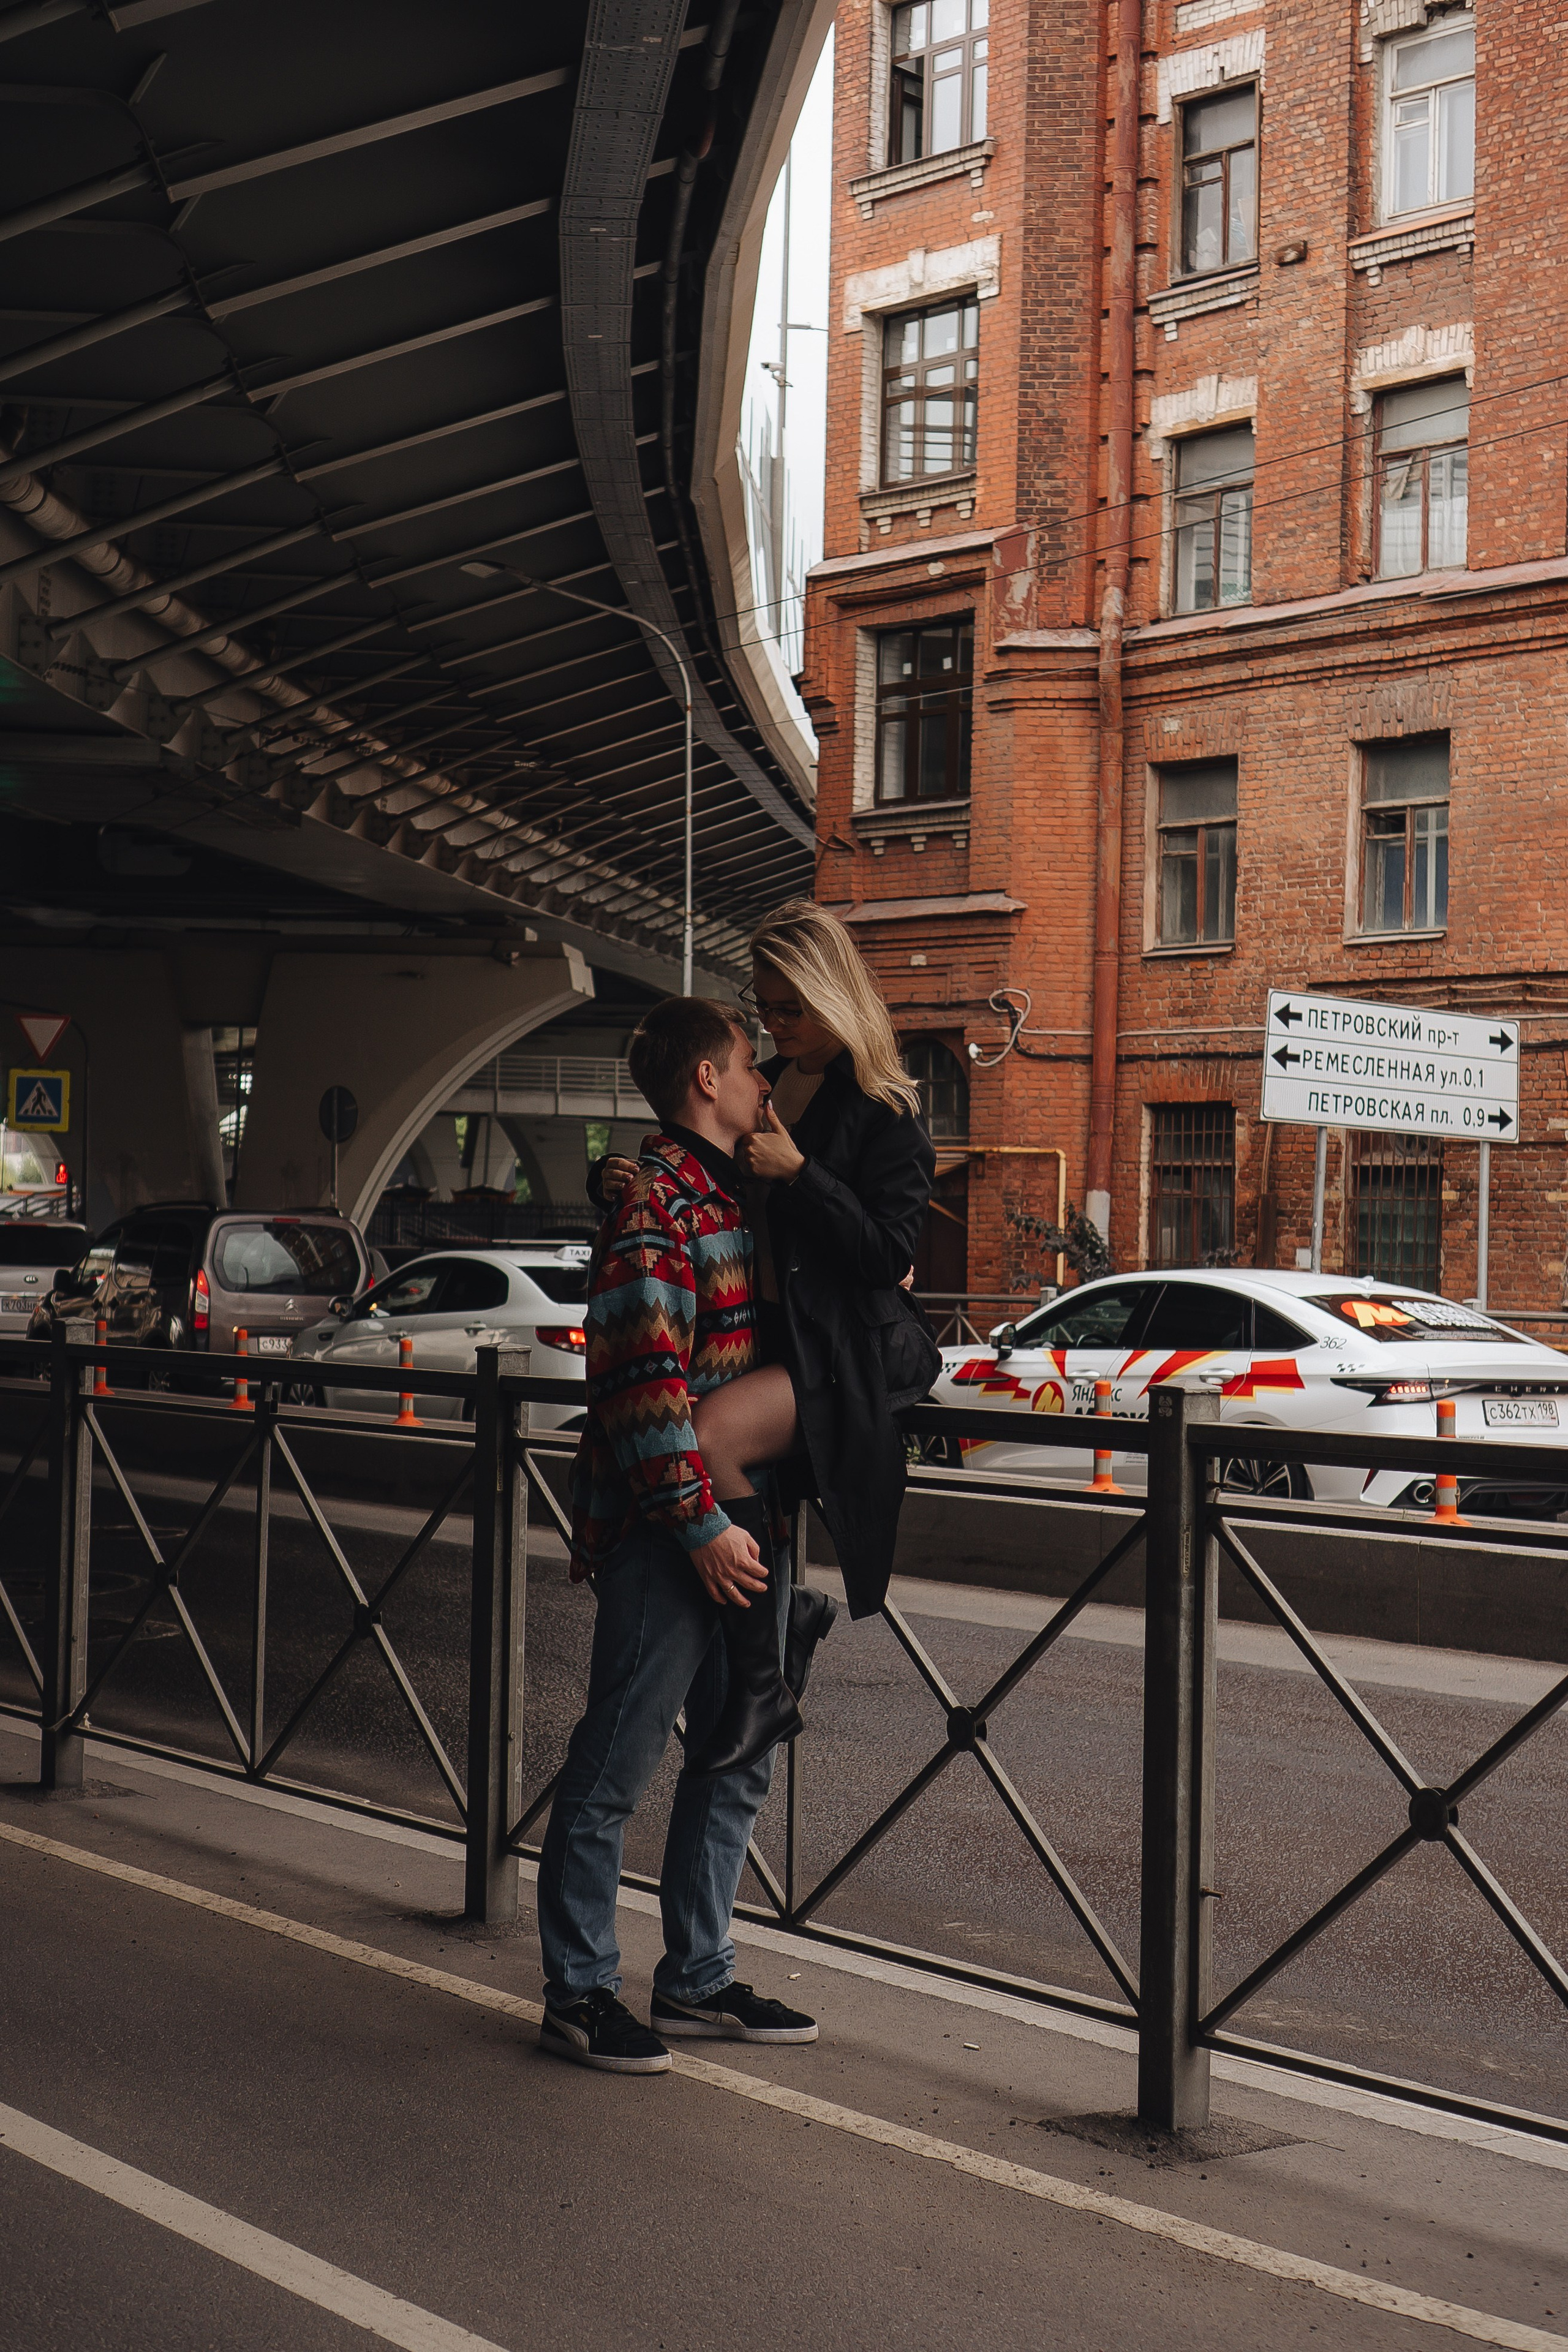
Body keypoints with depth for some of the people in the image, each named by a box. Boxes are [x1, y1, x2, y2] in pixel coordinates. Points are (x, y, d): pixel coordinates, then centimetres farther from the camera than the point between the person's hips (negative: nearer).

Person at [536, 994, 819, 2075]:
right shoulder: (657, 1201, -13)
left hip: (743, 1522, 10)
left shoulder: (737, 1194, 16)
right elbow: (643, 1378, -20)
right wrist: (702, 1522, -21)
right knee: (617, 1763, 0)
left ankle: (698, 1977, 26)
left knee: (736, 1762, 15)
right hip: (670, 1532, -9)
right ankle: (580, 1993, 10)